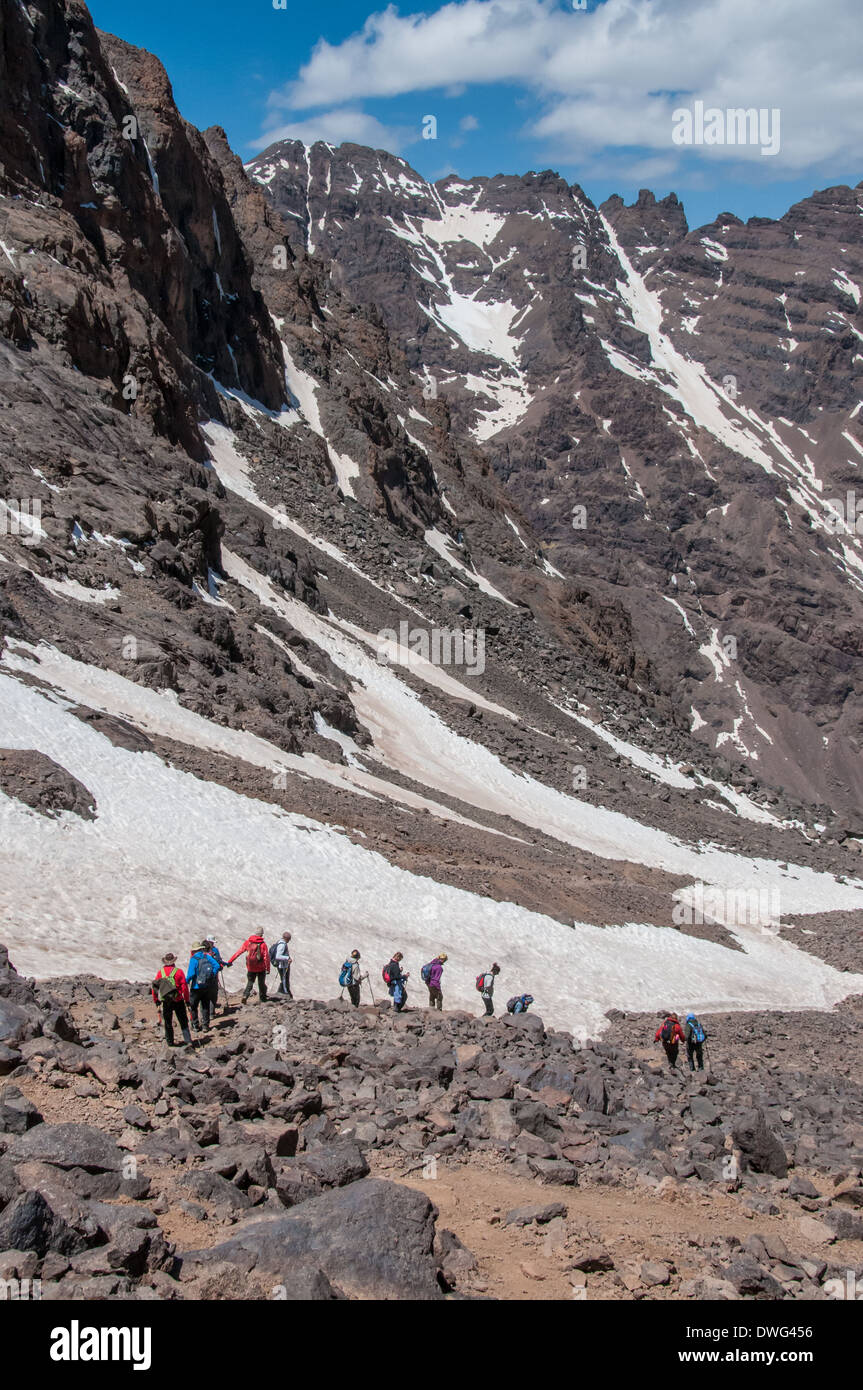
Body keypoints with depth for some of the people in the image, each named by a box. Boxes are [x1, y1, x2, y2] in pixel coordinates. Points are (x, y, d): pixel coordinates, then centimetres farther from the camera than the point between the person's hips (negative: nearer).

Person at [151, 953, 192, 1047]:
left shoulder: (160, 973, 0)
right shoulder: (178, 971, -6)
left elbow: (154, 989, 1)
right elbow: (184, 987, -9)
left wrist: (157, 1002, 10)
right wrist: (187, 1000, -1)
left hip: (166, 1003, 1)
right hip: (178, 1001, -1)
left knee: (168, 1023, 17)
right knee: (183, 1023, 6)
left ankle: (170, 1042, 27)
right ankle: (188, 1041, -5)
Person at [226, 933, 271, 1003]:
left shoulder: (248, 942, -2)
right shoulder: (263, 944, -7)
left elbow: (238, 952, -1)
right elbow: (266, 956, -10)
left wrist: (230, 961, 3)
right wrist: (268, 969, -5)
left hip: (251, 968, 1)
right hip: (261, 968, -1)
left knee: (250, 982, 16)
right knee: (262, 984, 14)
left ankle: (245, 995, -7)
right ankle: (263, 1001, 19)